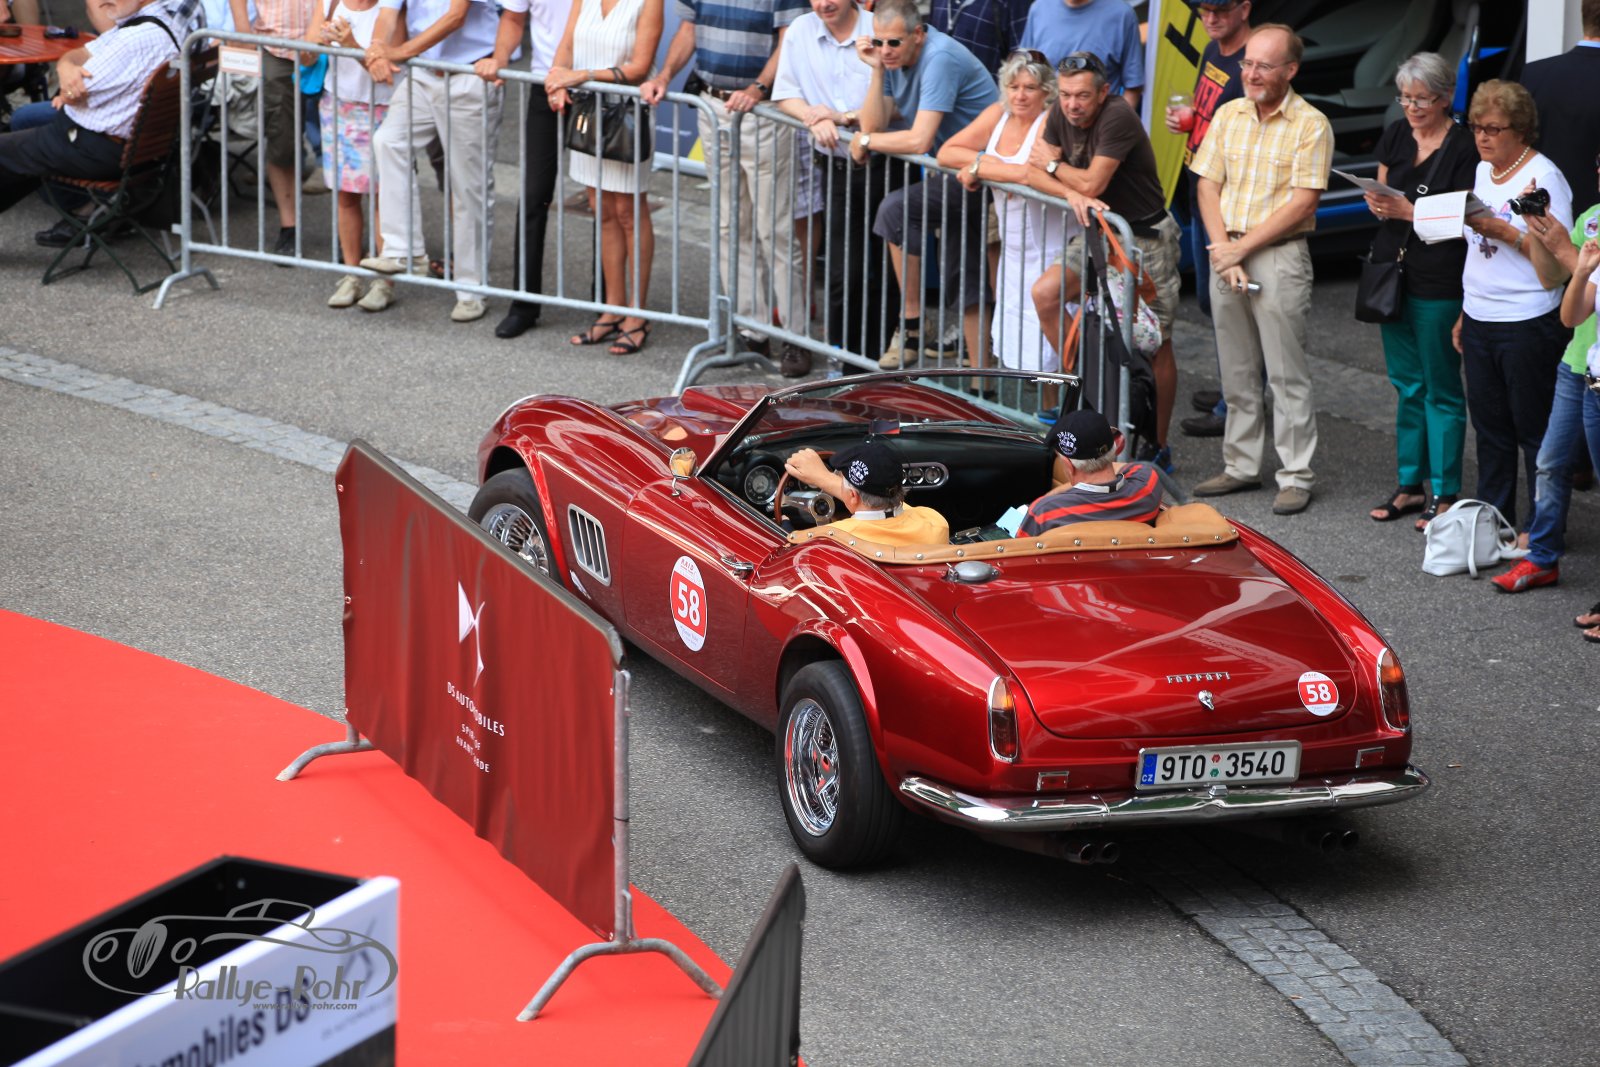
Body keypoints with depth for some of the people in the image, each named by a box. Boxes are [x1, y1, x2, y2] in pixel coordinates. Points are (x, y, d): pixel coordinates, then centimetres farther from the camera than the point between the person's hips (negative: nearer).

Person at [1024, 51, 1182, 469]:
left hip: (1147, 239, -7)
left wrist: (1053, 166, -7)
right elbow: (1035, 173, -4)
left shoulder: (1118, 117, -24)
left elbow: (1092, 183, -25)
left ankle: (1159, 448, 7)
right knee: (1045, 293, -9)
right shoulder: (1061, 116, 0)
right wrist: (1072, 195, -24)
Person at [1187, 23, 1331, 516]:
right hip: (1226, 253, 5)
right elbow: (1207, 186, 7)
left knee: (1287, 374, -3)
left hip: (1279, 254, -5)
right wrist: (1222, 250, -7)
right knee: (1237, 372, 12)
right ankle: (1241, 466, 22)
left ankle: (1296, 476, 2)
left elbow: (1302, 204, -12)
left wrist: (1241, 248, -13)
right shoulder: (1228, 115, 9)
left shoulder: (1310, 125, -7)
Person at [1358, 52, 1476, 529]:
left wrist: (1407, 211, -21)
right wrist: (1377, 203, -6)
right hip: (1393, 274, 7)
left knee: (1441, 390, 1)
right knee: (1407, 385, 14)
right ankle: (1410, 485, 22)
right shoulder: (1396, 135, 9)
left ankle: (1444, 494, 7)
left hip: (1439, 285, -6)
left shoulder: (1463, 148, -11)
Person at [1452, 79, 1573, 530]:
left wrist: (1502, 231, -24)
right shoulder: (1484, 171, 13)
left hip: (1528, 324, -8)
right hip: (1480, 320, 8)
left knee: (1534, 429, -2)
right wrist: (1464, 315, 20)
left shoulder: (1543, 176, -11)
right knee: (1489, 425, 13)